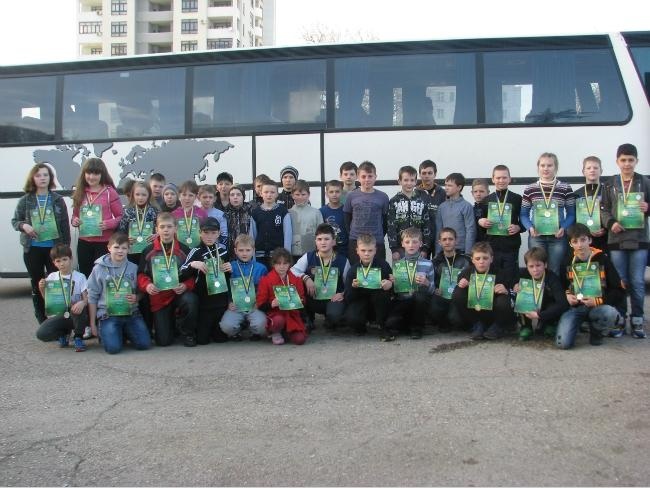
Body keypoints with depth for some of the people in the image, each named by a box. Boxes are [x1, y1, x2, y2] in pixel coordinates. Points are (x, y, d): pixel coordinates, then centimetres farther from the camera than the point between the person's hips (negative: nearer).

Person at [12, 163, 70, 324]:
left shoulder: (58, 200, 0)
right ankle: (42, 321, 22)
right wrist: (23, 225, -14)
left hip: (54, 248, -1)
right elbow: (15, 221, 9)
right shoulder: (25, 200, 1)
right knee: (37, 285, 10)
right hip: (32, 249, 1)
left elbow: (65, 225, 1)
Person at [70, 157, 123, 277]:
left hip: (104, 243, -4)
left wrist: (109, 224, -21)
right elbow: (75, 215, 17)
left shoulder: (109, 192, -6)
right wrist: (74, 221, -4)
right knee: (85, 276, 13)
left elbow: (120, 216, -4)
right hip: (83, 243, 4)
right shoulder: (79, 192, 8)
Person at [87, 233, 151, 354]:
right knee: (113, 348, -21)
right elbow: (92, 297, 4)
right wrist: (92, 323, 3)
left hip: (131, 313, 2)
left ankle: (126, 333, 18)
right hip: (108, 315, -2)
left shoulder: (133, 268, 6)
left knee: (144, 344, -12)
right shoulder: (99, 268, 1)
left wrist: (136, 297, -8)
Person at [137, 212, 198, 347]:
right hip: (158, 298, 1)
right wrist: (147, 285, -16)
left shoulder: (184, 250, 2)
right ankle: (170, 322, 31)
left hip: (180, 293, 0)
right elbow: (141, 275, 5)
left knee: (190, 300, -39)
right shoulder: (148, 251, 3)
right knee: (163, 341, -8)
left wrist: (186, 285, -19)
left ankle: (187, 333, -10)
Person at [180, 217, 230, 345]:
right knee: (202, 339, 0)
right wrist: (192, 265, -27)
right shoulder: (196, 252, -5)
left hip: (222, 302, 3)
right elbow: (180, 276, -11)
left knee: (221, 338, 5)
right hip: (204, 302, -3)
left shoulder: (223, 250, 6)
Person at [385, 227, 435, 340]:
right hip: (401, 301, -1)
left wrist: (426, 283, -16)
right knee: (390, 323, -30)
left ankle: (417, 328, -11)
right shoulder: (396, 264, 8)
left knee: (420, 295, -35)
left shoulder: (427, 264, 5)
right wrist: (390, 283, -10)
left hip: (419, 301, 1)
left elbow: (432, 290, 4)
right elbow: (393, 289, 11)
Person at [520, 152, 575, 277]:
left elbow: (571, 214, 5)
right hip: (536, 236, 0)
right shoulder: (529, 189, 4)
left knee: (554, 271, 6)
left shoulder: (566, 188, 3)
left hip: (557, 236, 0)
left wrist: (564, 228, -12)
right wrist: (530, 227, -11)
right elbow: (523, 214, 7)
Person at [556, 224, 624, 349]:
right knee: (563, 343, -24)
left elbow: (619, 292, -3)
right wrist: (567, 295, -3)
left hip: (599, 306, 0)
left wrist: (597, 301, -15)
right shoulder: (567, 262, 5)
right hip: (574, 307, 0)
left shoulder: (602, 259, -2)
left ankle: (596, 332, -2)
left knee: (610, 314, -37)